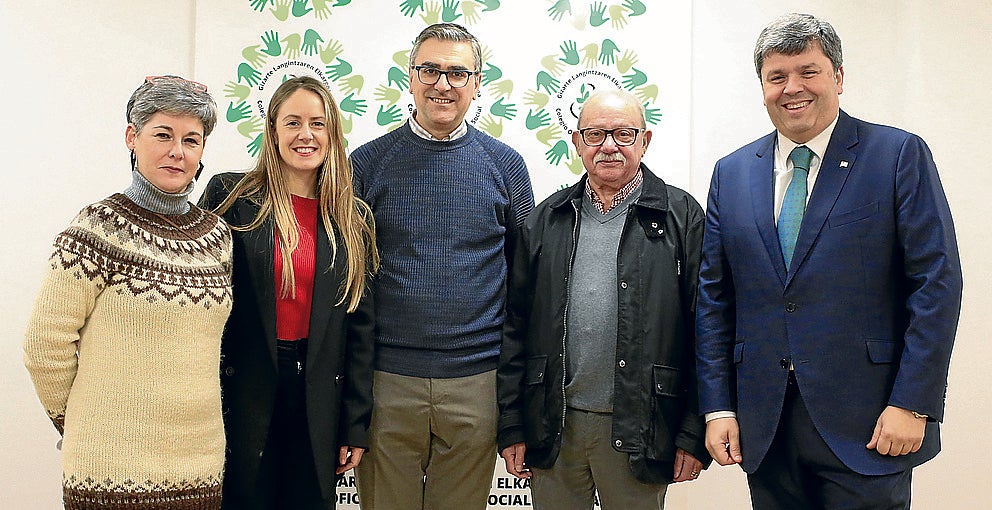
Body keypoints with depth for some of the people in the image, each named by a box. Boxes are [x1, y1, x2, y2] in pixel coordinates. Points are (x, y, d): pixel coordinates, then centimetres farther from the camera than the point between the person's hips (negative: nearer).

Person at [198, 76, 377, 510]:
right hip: (244, 395, -2)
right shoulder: (229, 195, -2)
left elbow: (359, 325, 4)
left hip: (319, 404, 2)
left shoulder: (353, 219, 4)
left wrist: (355, 426, 3)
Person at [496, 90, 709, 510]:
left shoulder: (682, 217, 0)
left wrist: (694, 435, -6)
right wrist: (511, 426, 3)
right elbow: (516, 326, 7)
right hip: (554, 428, 2)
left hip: (637, 430, -2)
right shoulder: (546, 220, 8)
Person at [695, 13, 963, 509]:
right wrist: (718, 407, 2)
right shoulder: (731, 172, 8)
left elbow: (937, 283, -6)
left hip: (866, 423, -3)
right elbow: (713, 296, 7)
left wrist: (912, 404, -12)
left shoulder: (900, 155, -2)